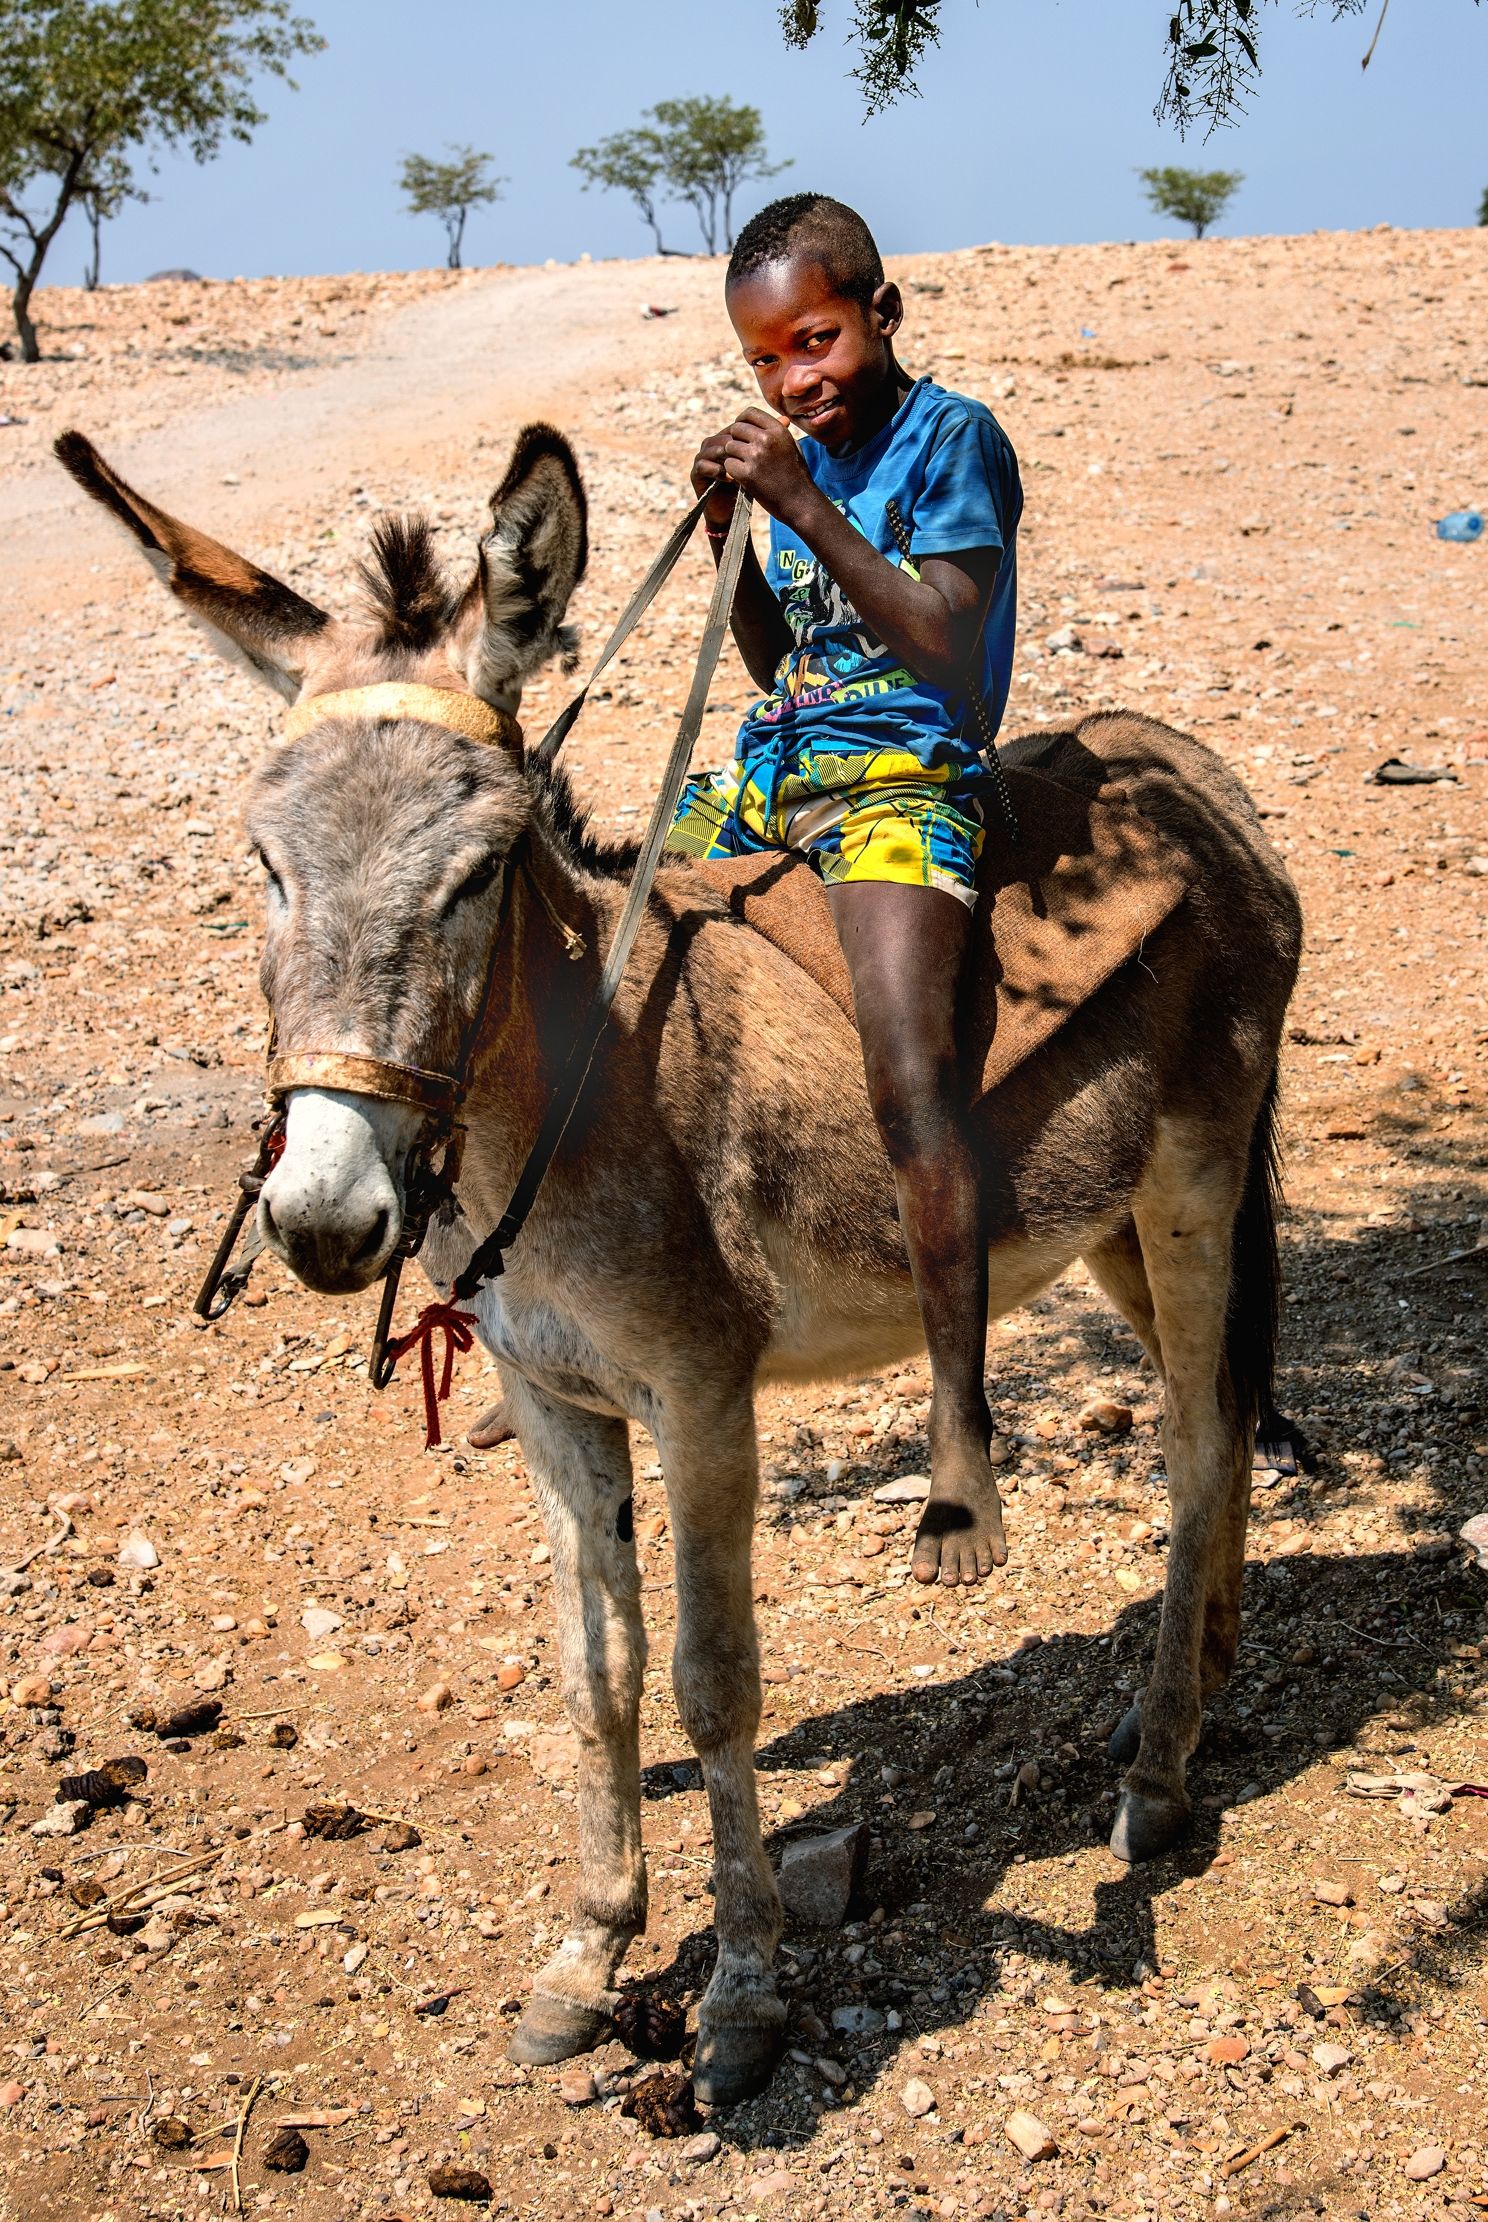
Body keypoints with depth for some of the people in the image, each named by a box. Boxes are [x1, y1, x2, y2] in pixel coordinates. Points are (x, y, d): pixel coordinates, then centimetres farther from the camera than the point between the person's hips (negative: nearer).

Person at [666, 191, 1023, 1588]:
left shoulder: (952, 439, -5)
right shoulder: (801, 456, 15)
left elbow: (943, 644, -17)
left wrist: (805, 507, -22)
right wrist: (731, 537, 2)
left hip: (903, 779, -8)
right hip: (767, 770, 8)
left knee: (906, 1062, -29)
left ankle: (961, 1436, -26)